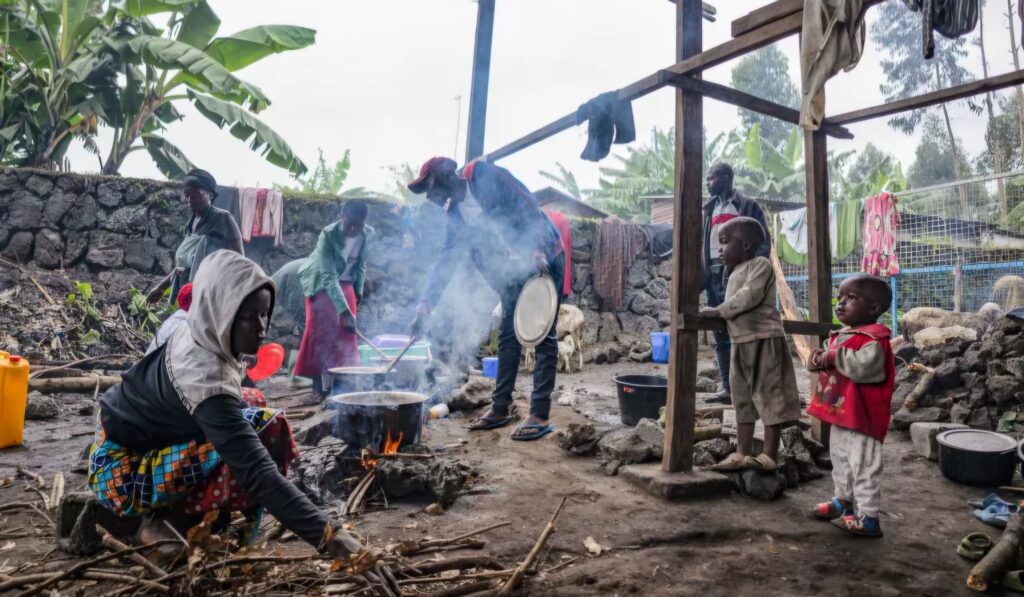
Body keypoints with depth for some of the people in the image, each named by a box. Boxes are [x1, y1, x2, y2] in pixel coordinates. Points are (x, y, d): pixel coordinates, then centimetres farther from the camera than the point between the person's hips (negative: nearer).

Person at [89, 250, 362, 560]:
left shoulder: (197, 336, -9)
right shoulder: (204, 375, -33)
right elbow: (257, 471, -39)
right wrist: (327, 534, -42)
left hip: (142, 440, 9)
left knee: (253, 402, 6)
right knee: (267, 430, -24)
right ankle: (169, 521, -7)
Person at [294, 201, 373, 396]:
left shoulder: (368, 235, -16)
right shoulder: (328, 235, -32)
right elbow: (329, 277, -38)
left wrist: (359, 288, 2)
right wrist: (343, 309, -45)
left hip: (345, 284, 5)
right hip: (321, 283, -4)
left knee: (346, 330, 3)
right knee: (320, 329, -7)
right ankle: (318, 377, 0)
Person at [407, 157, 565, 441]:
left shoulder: (483, 174, -11)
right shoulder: (454, 214, 8)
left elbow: (526, 203, -16)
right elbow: (444, 262, 8)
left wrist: (538, 250, -24)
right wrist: (425, 304, 0)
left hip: (544, 258, -7)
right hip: (515, 271, 8)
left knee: (543, 336, -6)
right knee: (508, 337, 9)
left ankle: (540, 415, -4)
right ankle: (501, 408, 18)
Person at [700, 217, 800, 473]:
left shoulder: (760, 264, -9)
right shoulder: (735, 273, 19)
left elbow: (749, 297, -22)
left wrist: (718, 311, -20)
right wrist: (720, 312, 1)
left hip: (764, 340, -9)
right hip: (741, 342, 10)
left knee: (769, 397, -2)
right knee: (743, 399, 11)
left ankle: (770, 455, 5)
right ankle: (742, 453, 18)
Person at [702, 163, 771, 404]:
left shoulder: (747, 206, 1)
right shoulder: (710, 209, 18)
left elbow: (763, 242, -4)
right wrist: (701, 275, 6)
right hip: (714, 277, 6)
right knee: (720, 336, 7)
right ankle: (726, 386, 12)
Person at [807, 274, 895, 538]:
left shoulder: (874, 339, -18)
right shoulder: (840, 336, 12)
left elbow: (863, 367, -33)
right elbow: (831, 363, 19)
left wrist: (835, 355, -23)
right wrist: (819, 359, -3)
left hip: (861, 416, -10)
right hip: (840, 412, 10)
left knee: (863, 466, -2)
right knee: (840, 460, 22)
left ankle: (867, 517, 6)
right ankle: (843, 500, 37)